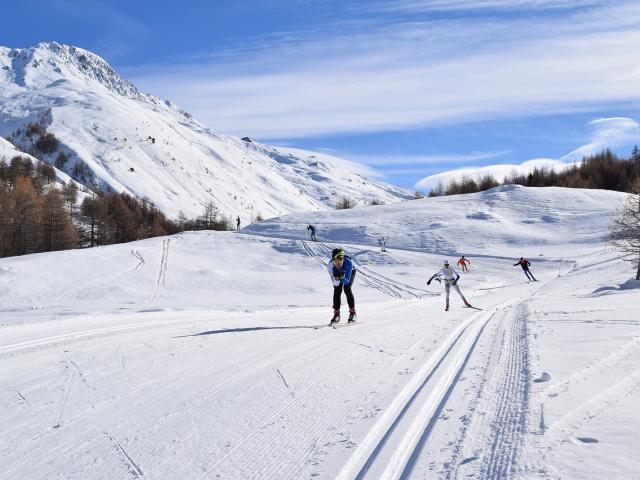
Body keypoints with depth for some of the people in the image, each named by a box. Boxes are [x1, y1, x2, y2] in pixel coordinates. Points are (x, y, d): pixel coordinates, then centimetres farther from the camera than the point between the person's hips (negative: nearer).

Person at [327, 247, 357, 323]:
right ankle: (336, 313, 0)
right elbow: (336, 284, -34)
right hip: (337, 273, 2)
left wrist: (342, 277, -57)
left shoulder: (348, 263, -43)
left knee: (347, 289, -19)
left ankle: (352, 312, -7)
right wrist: (336, 278, -54)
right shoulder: (330, 265, -37)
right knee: (337, 291, -13)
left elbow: (347, 281, -38)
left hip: (350, 272, -2)